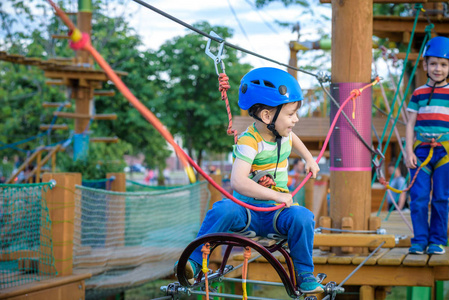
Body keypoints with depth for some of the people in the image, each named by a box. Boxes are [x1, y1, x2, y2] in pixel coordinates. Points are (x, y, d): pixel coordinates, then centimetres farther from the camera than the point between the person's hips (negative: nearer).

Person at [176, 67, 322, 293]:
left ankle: (304, 274, -7)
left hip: (276, 213, 5)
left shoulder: (281, 133, 4)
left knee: (302, 217, -27)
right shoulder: (249, 142, -19)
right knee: (224, 210, -36)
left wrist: (308, 159, 29)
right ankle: (194, 261, -20)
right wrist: (275, 195, -38)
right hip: (248, 209, -4)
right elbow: (238, 182, -35)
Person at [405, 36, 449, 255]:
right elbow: (410, 124, 10)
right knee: (418, 197, -3)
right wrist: (409, 151, 0)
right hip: (421, 150, 1)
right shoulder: (418, 94, 10)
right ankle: (420, 239, 6)